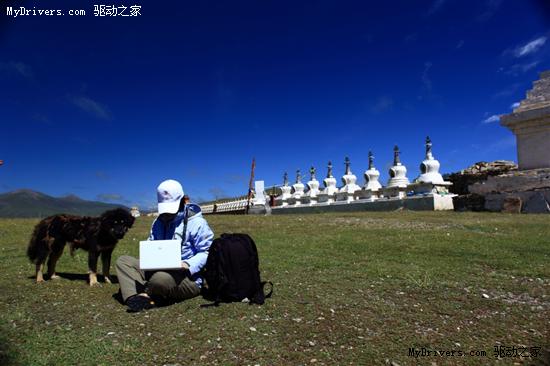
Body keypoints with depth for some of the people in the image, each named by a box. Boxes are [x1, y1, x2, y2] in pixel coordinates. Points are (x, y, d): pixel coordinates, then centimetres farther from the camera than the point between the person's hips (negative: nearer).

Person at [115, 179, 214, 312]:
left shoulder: (196, 223, -7)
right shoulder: (159, 222, 14)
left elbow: (207, 252, -11)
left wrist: (188, 265, -27)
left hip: (188, 279, -7)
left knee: (162, 278, -41)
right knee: (123, 260, -1)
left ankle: (145, 294, -5)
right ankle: (136, 298, -25)